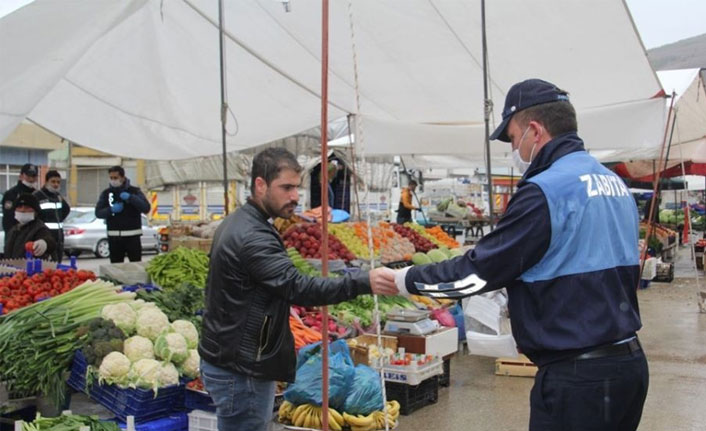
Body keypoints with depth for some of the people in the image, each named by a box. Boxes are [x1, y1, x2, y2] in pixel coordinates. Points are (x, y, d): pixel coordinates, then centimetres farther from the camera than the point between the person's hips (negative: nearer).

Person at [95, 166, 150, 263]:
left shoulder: (134, 191, 3)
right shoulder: (106, 193, 9)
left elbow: (146, 208, -8)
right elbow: (98, 213, 5)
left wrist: (130, 197, -20)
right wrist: (111, 210, -14)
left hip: (132, 236, -2)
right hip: (114, 237, 2)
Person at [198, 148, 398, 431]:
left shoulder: (238, 223, 10)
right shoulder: (252, 237, -24)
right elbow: (299, 288, -34)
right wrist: (365, 282, -41)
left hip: (228, 360, 10)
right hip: (240, 370, -10)